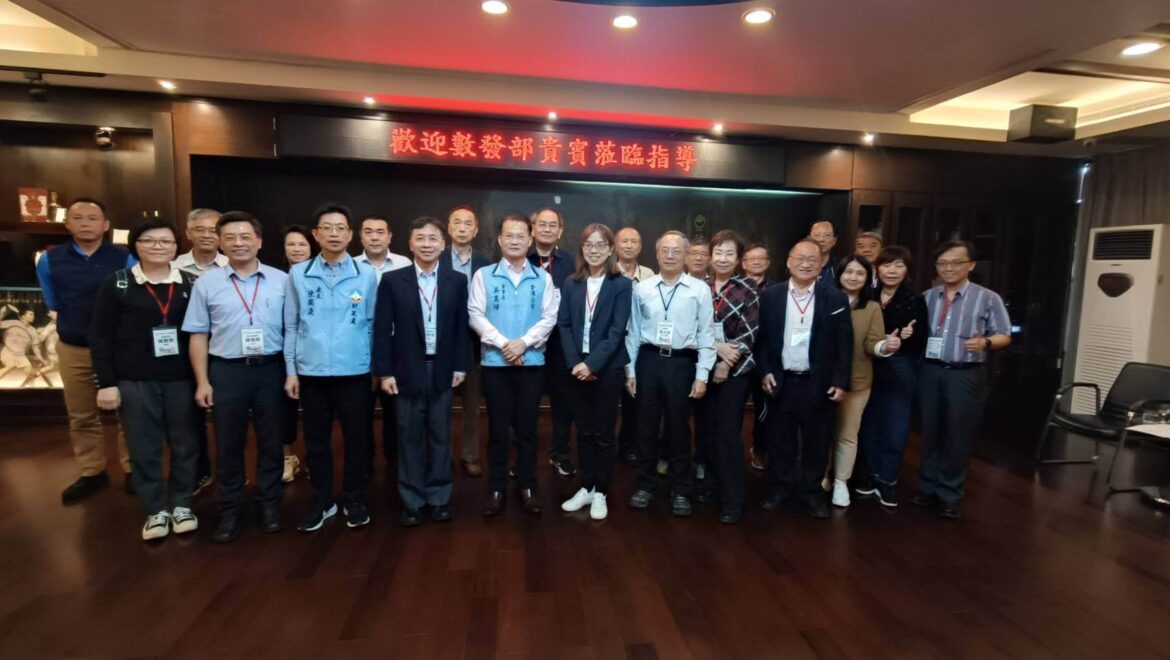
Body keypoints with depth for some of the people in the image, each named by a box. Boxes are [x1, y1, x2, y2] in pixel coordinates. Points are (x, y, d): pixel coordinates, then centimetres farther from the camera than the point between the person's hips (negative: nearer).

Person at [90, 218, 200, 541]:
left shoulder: (191, 283, 4)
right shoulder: (116, 283, -1)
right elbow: (100, 335, -1)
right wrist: (106, 382, -5)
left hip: (181, 379, 1)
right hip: (134, 381, -1)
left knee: (185, 444, 9)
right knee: (144, 449, 8)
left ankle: (182, 504, 25)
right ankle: (155, 510, 23)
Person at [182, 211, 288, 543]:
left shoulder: (281, 280, 0)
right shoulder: (206, 283, 2)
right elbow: (198, 335, 4)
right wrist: (202, 382, -1)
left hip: (271, 369, 0)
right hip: (226, 370, 1)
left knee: (270, 442, 11)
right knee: (228, 445, 11)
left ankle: (270, 506, 26)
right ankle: (230, 512, 25)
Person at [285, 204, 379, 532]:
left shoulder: (366, 274, 0)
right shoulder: (298, 274, 2)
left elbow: (372, 323, 4)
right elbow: (291, 326, 5)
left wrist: (377, 366, 3)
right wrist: (291, 370, 3)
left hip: (354, 372, -1)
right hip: (311, 372, 1)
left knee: (357, 439, 8)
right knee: (316, 441, 12)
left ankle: (354, 501, 25)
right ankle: (322, 502, 28)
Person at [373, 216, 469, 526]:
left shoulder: (457, 281, 3)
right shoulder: (392, 280, -1)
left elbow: (461, 327, 5)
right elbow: (382, 329, -2)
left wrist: (460, 366, 1)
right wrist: (384, 372, -6)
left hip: (442, 370, 1)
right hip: (407, 371, -1)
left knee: (440, 437, 10)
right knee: (410, 438, 8)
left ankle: (439, 497, 24)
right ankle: (412, 501, 21)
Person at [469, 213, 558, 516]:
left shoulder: (543, 278, 4)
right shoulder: (483, 275, 2)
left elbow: (549, 318, -1)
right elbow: (475, 315, -4)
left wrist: (523, 342, -14)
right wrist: (503, 343, -14)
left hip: (531, 361, 1)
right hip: (494, 361, 0)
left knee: (527, 428, 8)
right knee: (498, 428, 7)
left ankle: (527, 488, 21)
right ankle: (496, 489, 19)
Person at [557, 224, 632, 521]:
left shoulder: (622, 285, -4)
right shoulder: (570, 284, 6)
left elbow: (617, 331, -11)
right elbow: (564, 325, 2)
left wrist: (592, 364, -18)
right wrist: (574, 363, -10)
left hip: (607, 368, -3)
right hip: (577, 367, 3)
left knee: (603, 433, 6)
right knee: (584, 431, 12)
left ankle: (601, 492, 20)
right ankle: (586, 487, 25)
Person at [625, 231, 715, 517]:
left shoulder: (700, 289, -3)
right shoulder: (642, 289, 2)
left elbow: (706, 335, -2)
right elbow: (633, 333, 6)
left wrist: (702, 375, -6)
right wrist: (630, 370, 5)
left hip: (682, 362, -1)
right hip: (648, 360, 2)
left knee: (678, 429, 10)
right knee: (646, 426, 11)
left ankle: (680, 490, 27)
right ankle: (645, 485, 28)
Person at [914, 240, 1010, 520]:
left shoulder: (988, 298, -2)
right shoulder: (927, 297, 10)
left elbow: (1004, 336, -1)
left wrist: (985, 342, -21)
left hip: (966, 376, -3)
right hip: (930, 372, 3)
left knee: (958, 436, 5)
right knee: (930, 433, 12)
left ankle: (950, 495, 19)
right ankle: (928, 487, 25)